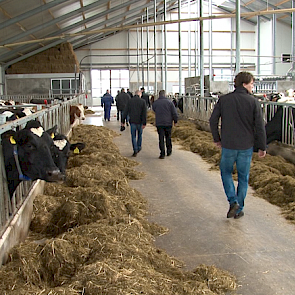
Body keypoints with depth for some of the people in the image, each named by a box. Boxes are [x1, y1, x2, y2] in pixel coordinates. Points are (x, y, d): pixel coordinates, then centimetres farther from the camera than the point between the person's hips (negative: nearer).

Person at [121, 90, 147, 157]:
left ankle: (135, 151, -2)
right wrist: (144, 123, -10)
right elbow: (144, 113, -10)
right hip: (140, 122, 0)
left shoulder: (129, 101, -1)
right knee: (139, 135, 21)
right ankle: (139, 148, 31)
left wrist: (123, 121, 2)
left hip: (132, 122, 0)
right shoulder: (142, 101, -4)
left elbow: (125, 112, -2)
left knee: (133, 136, 6)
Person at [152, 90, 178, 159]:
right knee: (168, 137, 17)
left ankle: (162, 154, -3)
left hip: (159, 123, 0)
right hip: (168, 123, 0)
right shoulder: (169, 102, -3)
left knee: (161, 139, 1)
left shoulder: (155, 103, 0)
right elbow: (174, 112, -3)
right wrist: (175, 121, 8)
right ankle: (169, 151, 25)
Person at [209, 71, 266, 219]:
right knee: (243, 178, 13)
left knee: (226, 172, 19)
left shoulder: (223, 100, -2)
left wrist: (217, 139, 13)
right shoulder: (253, 102, -7)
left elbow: (213, 120, 0)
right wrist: (262, 147, 2)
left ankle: (233, 201, 2)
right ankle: (239, 210, 19)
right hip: (246, 146, 0)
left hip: (228, 146, 1)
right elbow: (260, 126, -7)